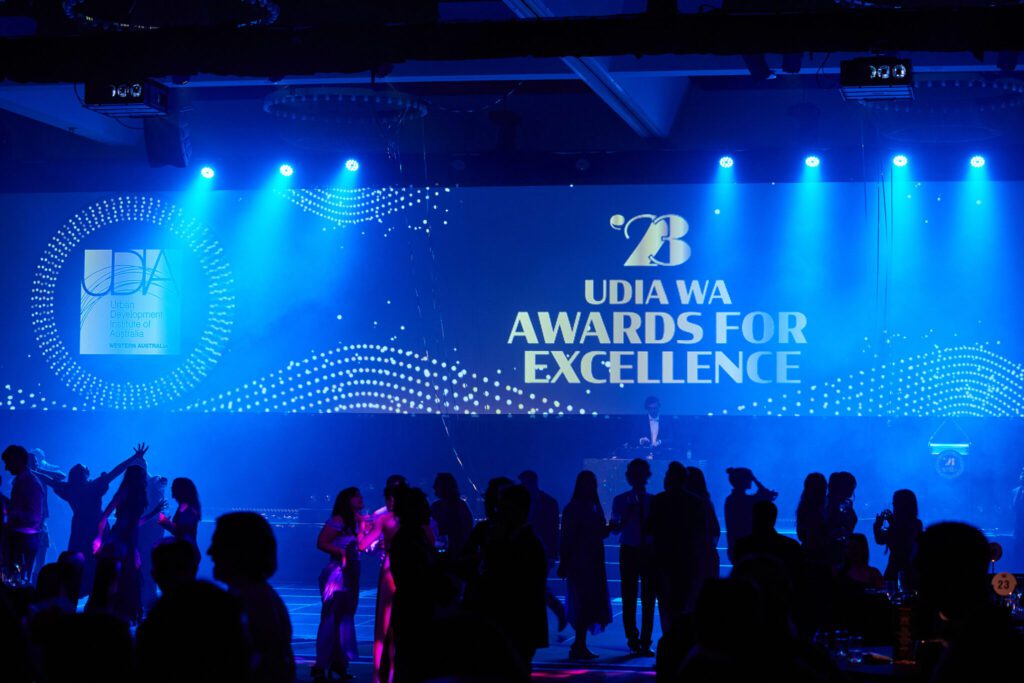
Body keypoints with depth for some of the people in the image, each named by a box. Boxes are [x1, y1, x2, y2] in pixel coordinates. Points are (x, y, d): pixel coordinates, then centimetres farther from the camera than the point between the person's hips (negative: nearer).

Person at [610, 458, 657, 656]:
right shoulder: (621, 500, 3)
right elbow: (616, 529, -5)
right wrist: (628, 514, -19)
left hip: (649, 552, 1)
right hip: (629, 551, -1)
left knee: (649, 599, 0)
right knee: (629, 598, 1)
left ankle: (645, 642, 4)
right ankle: (633, 640, 11)